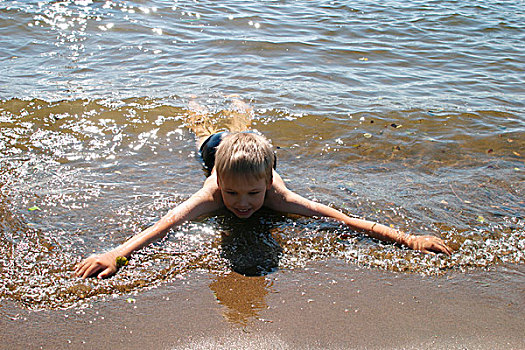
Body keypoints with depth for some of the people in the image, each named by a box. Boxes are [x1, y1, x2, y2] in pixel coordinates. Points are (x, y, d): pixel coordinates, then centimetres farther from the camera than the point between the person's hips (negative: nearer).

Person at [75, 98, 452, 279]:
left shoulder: (277, 195, -47)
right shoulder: (213, 194, -48)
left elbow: (341, 217, -51)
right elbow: (165, 223, -61)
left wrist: (409, 238, -56)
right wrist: (115, 254, -76)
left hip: (253, 146, 1)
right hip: (218, 150, -1)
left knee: (243, 129, 38)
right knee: (208, 135, 37)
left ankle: (239, 107, 69)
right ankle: (198, 108, 66)